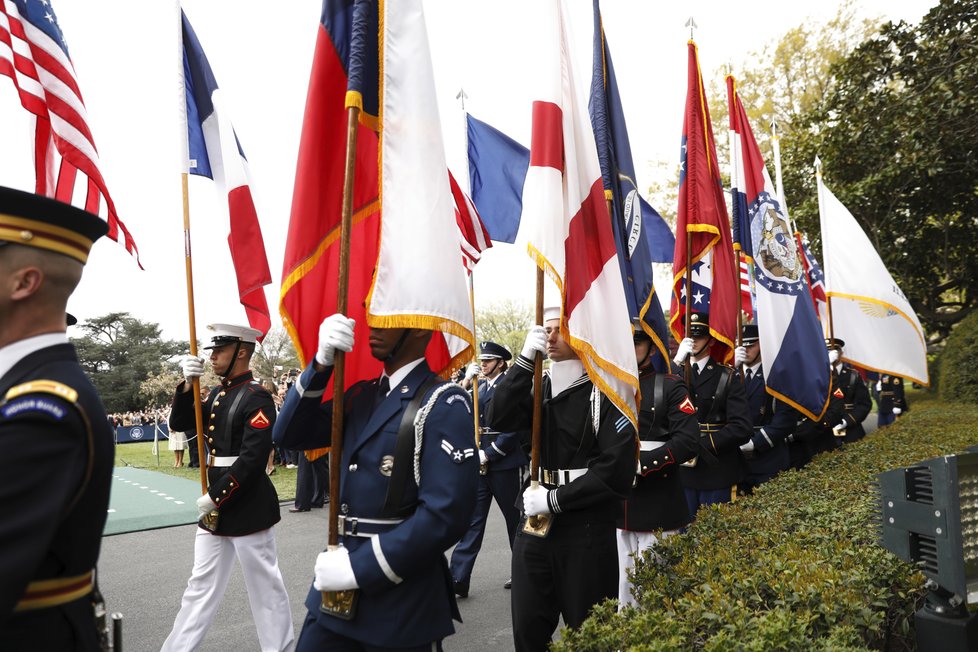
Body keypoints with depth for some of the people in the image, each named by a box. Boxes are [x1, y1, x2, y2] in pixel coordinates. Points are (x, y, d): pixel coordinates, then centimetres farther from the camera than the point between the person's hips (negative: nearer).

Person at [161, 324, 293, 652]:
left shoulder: (257, 397, -16)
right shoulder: (217, 393, 10)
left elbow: (253, 459, -21)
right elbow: (179, 424, 8)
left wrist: (216, 497, -17)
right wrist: (188, 384, -6)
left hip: (247, 505, -8)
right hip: (215, 503, 8)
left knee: (264, 584, 7)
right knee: (201, 582, 19)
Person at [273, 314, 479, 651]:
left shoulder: (444, 404, -16)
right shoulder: (362, 394, 7)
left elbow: (445, 515, -22)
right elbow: (289, 434, 2)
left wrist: (359, 567, -20)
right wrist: (321, 364, -11)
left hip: (401, 600, -6)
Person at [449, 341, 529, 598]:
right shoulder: (480, 386, 12)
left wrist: (489, 454, -16)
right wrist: (467, 381, -4)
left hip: (505, 463, -6)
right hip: (480, 462, 6)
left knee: (515, 519, 10)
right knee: (472, 520, 4)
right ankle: (458, 579, 5)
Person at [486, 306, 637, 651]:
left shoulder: (605, 391, -10)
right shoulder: (538, 388, 8)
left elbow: (617, 470, -18)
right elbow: (499, 420, -8)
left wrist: (555, 499, -16)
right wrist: (525, 360, -13)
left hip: (587, 532, -5)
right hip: (535, 524, 5)